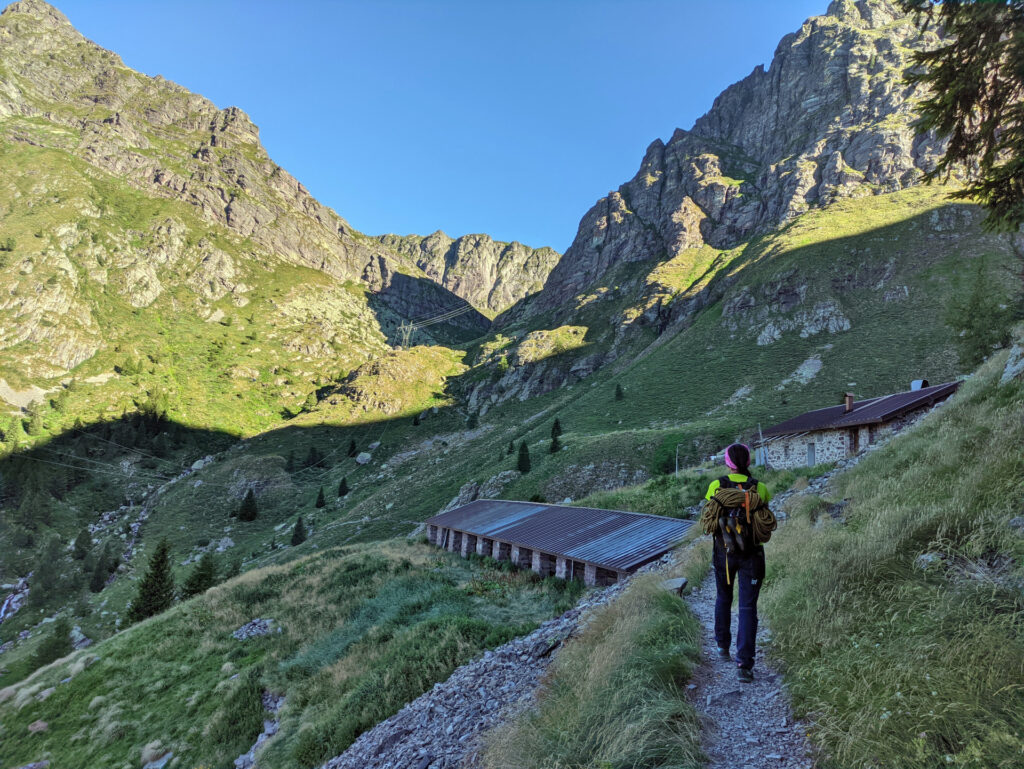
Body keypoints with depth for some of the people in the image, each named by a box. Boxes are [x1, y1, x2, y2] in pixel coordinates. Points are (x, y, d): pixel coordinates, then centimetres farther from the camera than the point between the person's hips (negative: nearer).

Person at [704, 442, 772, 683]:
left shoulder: (716, 486, -8)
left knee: (723, 597, 25)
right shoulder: (759, 488, -7)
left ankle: (722, 645, 36)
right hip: (751, 554, -1)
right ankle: (744, 664, -4)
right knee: (748, 607, 2)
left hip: (724, 552, 1)